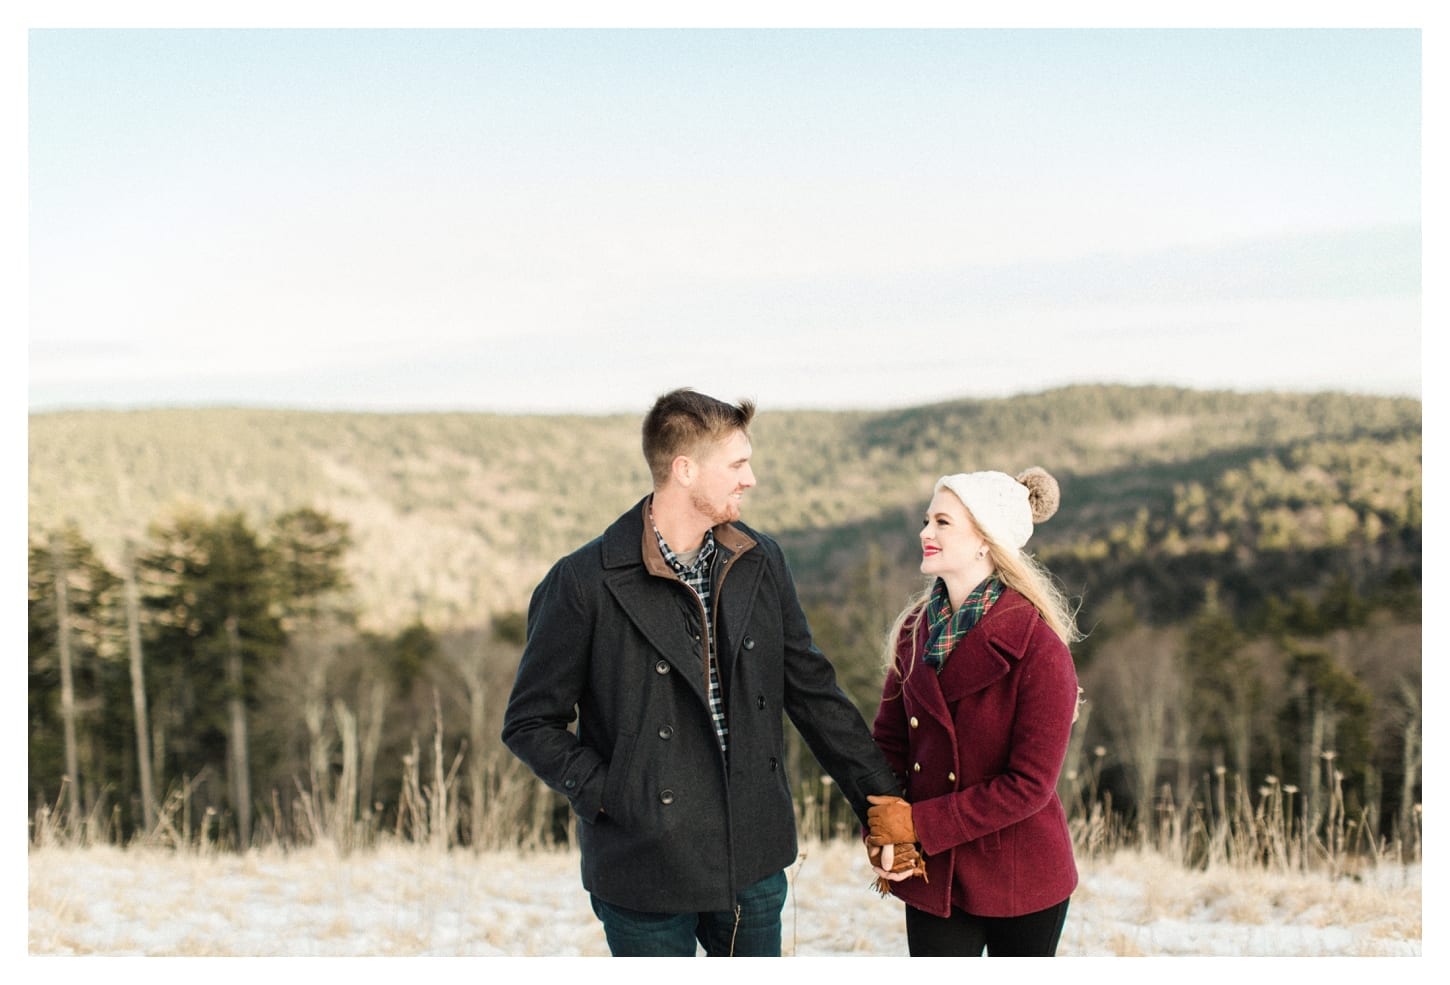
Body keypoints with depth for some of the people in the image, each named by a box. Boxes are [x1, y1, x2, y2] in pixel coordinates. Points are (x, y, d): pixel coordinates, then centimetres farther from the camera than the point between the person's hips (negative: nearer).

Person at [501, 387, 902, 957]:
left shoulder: (761, 563, 4)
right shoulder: (586, 583, -12)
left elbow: (813, 693, 10)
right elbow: (531, 723, -5)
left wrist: (884, 803, 9)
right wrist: (608, 797, -15)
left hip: (754, 866, 5)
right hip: (645, 873, -4)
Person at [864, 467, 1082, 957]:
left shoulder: (1038, 649, -17)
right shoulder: (916, 630, 0)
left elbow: (1029, 785, -19)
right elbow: (889, 741, 4)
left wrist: (919, 823, -19)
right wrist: (880, 833, -12)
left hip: (1019, 880, -4)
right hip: (933, 877, 4)